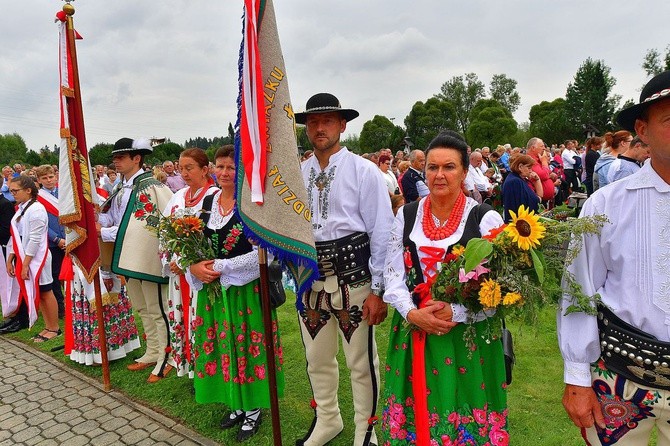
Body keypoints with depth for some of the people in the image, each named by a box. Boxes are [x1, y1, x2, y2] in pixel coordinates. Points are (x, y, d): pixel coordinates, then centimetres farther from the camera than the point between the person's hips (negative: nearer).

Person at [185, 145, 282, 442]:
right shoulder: (207, 201, 6)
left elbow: (260, 253, -18)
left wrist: (220, 267, -17)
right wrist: (195, 267, -10)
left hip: (246, 288, -6)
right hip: (212, 287, 6)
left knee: (247, 345, 6)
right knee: (222, 346, 15)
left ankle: (253, 409, 26)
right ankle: (236, 404, 34)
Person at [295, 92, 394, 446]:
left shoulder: (364, 171, -6)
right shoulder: (298, 174, 6)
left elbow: (382, 233, -8)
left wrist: (378, 290, -10)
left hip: (352, 275, -4)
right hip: (310, 277, 5)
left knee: (361, 361, 9)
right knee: (317, 358, 20)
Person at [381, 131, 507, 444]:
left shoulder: (486, 219, -6)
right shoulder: (407, 215, 4)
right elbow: (393, 274, 3)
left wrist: (456, 313, -19)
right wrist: (411, 313, -12)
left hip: (466, 334, -2)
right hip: (412, 330, 3)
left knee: (462, 402, 10)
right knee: (415, 413, 14)